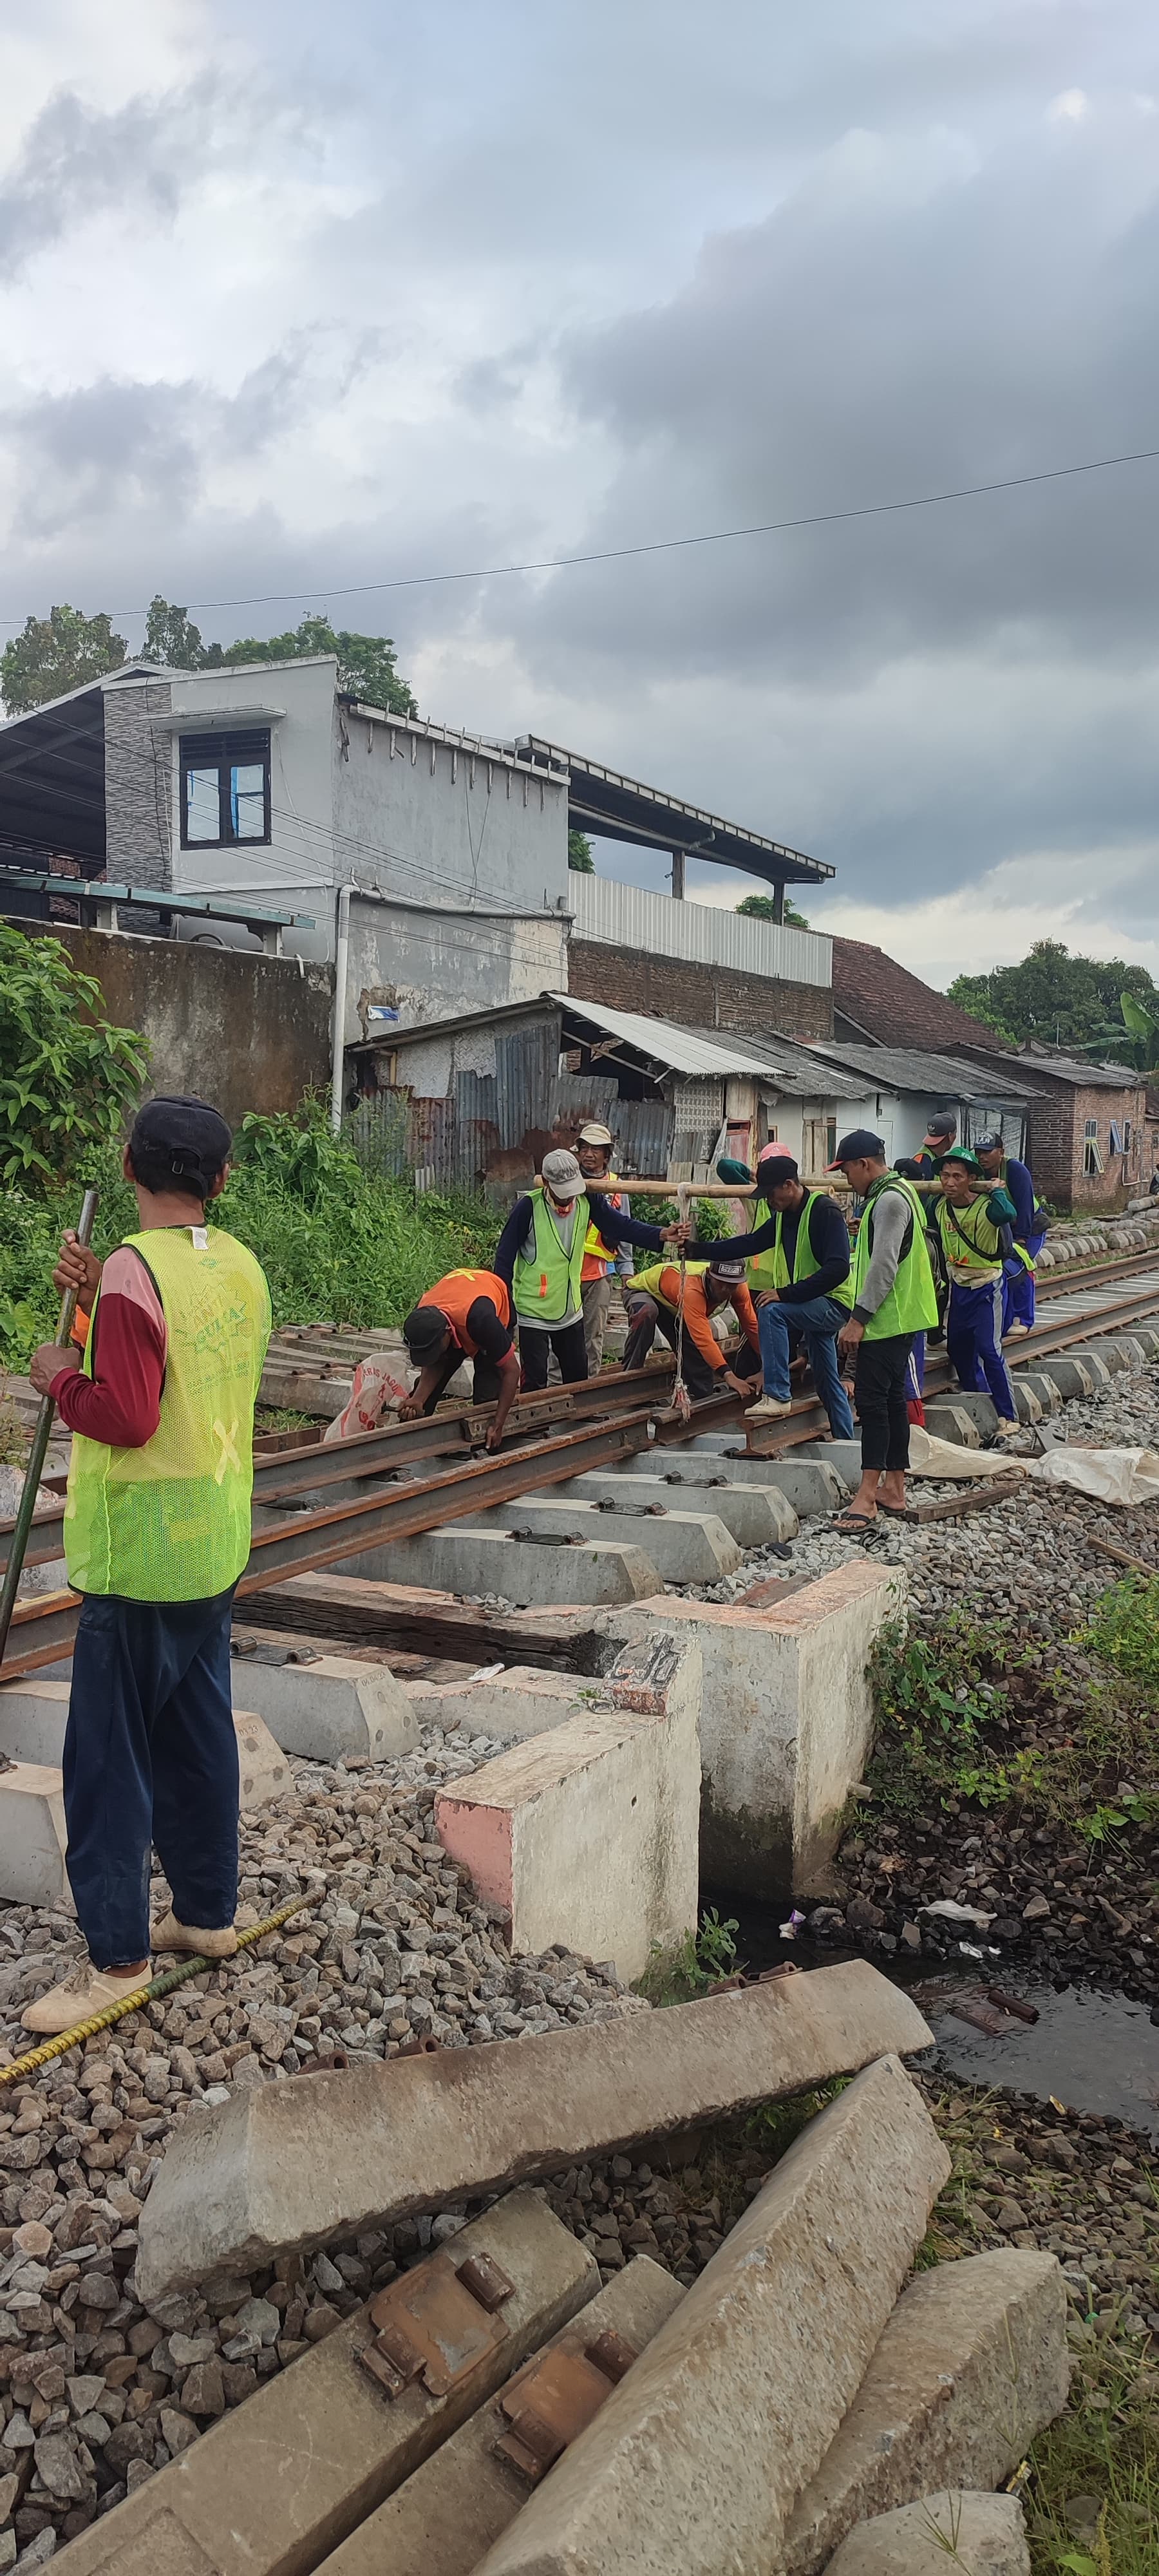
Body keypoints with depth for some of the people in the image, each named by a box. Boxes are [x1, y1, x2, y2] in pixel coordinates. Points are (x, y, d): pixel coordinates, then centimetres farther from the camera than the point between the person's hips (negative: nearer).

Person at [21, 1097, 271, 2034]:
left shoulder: (135, 1268, -19)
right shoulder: (241, 1266, 5)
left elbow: (125, 1416, -23)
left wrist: (61, 1374, -5)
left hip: (142, 1552, -8)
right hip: (219, 1539, 8)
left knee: (109, 1754, 2)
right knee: (199, 1732, 18)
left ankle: (118, 1955, 10)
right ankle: (208, 1912, 29)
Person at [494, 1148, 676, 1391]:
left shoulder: (587, 1201, -5)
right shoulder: (529, 1206, -18)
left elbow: (622, 1226, -10)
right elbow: (505, 1255, -11)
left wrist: (661, 1236, -27)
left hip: (571, 1310, 5)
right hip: (533, 1312, -5)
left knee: (578, 1380, 15)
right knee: (535, 1382, -1)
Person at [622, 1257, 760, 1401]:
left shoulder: (738, 1287, -27)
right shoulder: (691, 1290, -48)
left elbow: (752, 1325, -16)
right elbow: (703, 1338, -54)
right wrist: (728, 1375, -60)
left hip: (673, 1304, 7)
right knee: (646, 1314, -39)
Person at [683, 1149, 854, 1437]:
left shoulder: (825, 1211, -19)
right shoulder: (784, 1216, 8)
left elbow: (838, 1268, -28)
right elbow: (751, 1243, 11)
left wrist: (786, 1293, -30)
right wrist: (697, 1249, 2)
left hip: (834, 1303, -10)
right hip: (814, 1305, 10)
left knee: (771, 1312, -28)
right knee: (827, 1381, 14)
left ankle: (777, 1395, -25)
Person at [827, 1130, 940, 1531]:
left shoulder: (890, 1200, -16)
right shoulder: (895, 1194, 18)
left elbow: (884, 1267, -23)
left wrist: (858, 1319, -22)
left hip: (886, 1319, -11)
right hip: (896, 1319, 11)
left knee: (872, 1398, -11)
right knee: (891, 1398, 13)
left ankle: (868, 1495, -12)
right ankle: (894, 1488, 18)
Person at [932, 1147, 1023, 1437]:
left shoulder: (986, 1206, -23)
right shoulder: (941, 1207, -5)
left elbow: (1008, 1215, -47)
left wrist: (996, 1190, -31)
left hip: (986, 1285, -7)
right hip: (958, 1285, 7)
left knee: (988, 1349, -14)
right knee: (957, 1348, 14)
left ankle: (1008, 1417, -7)